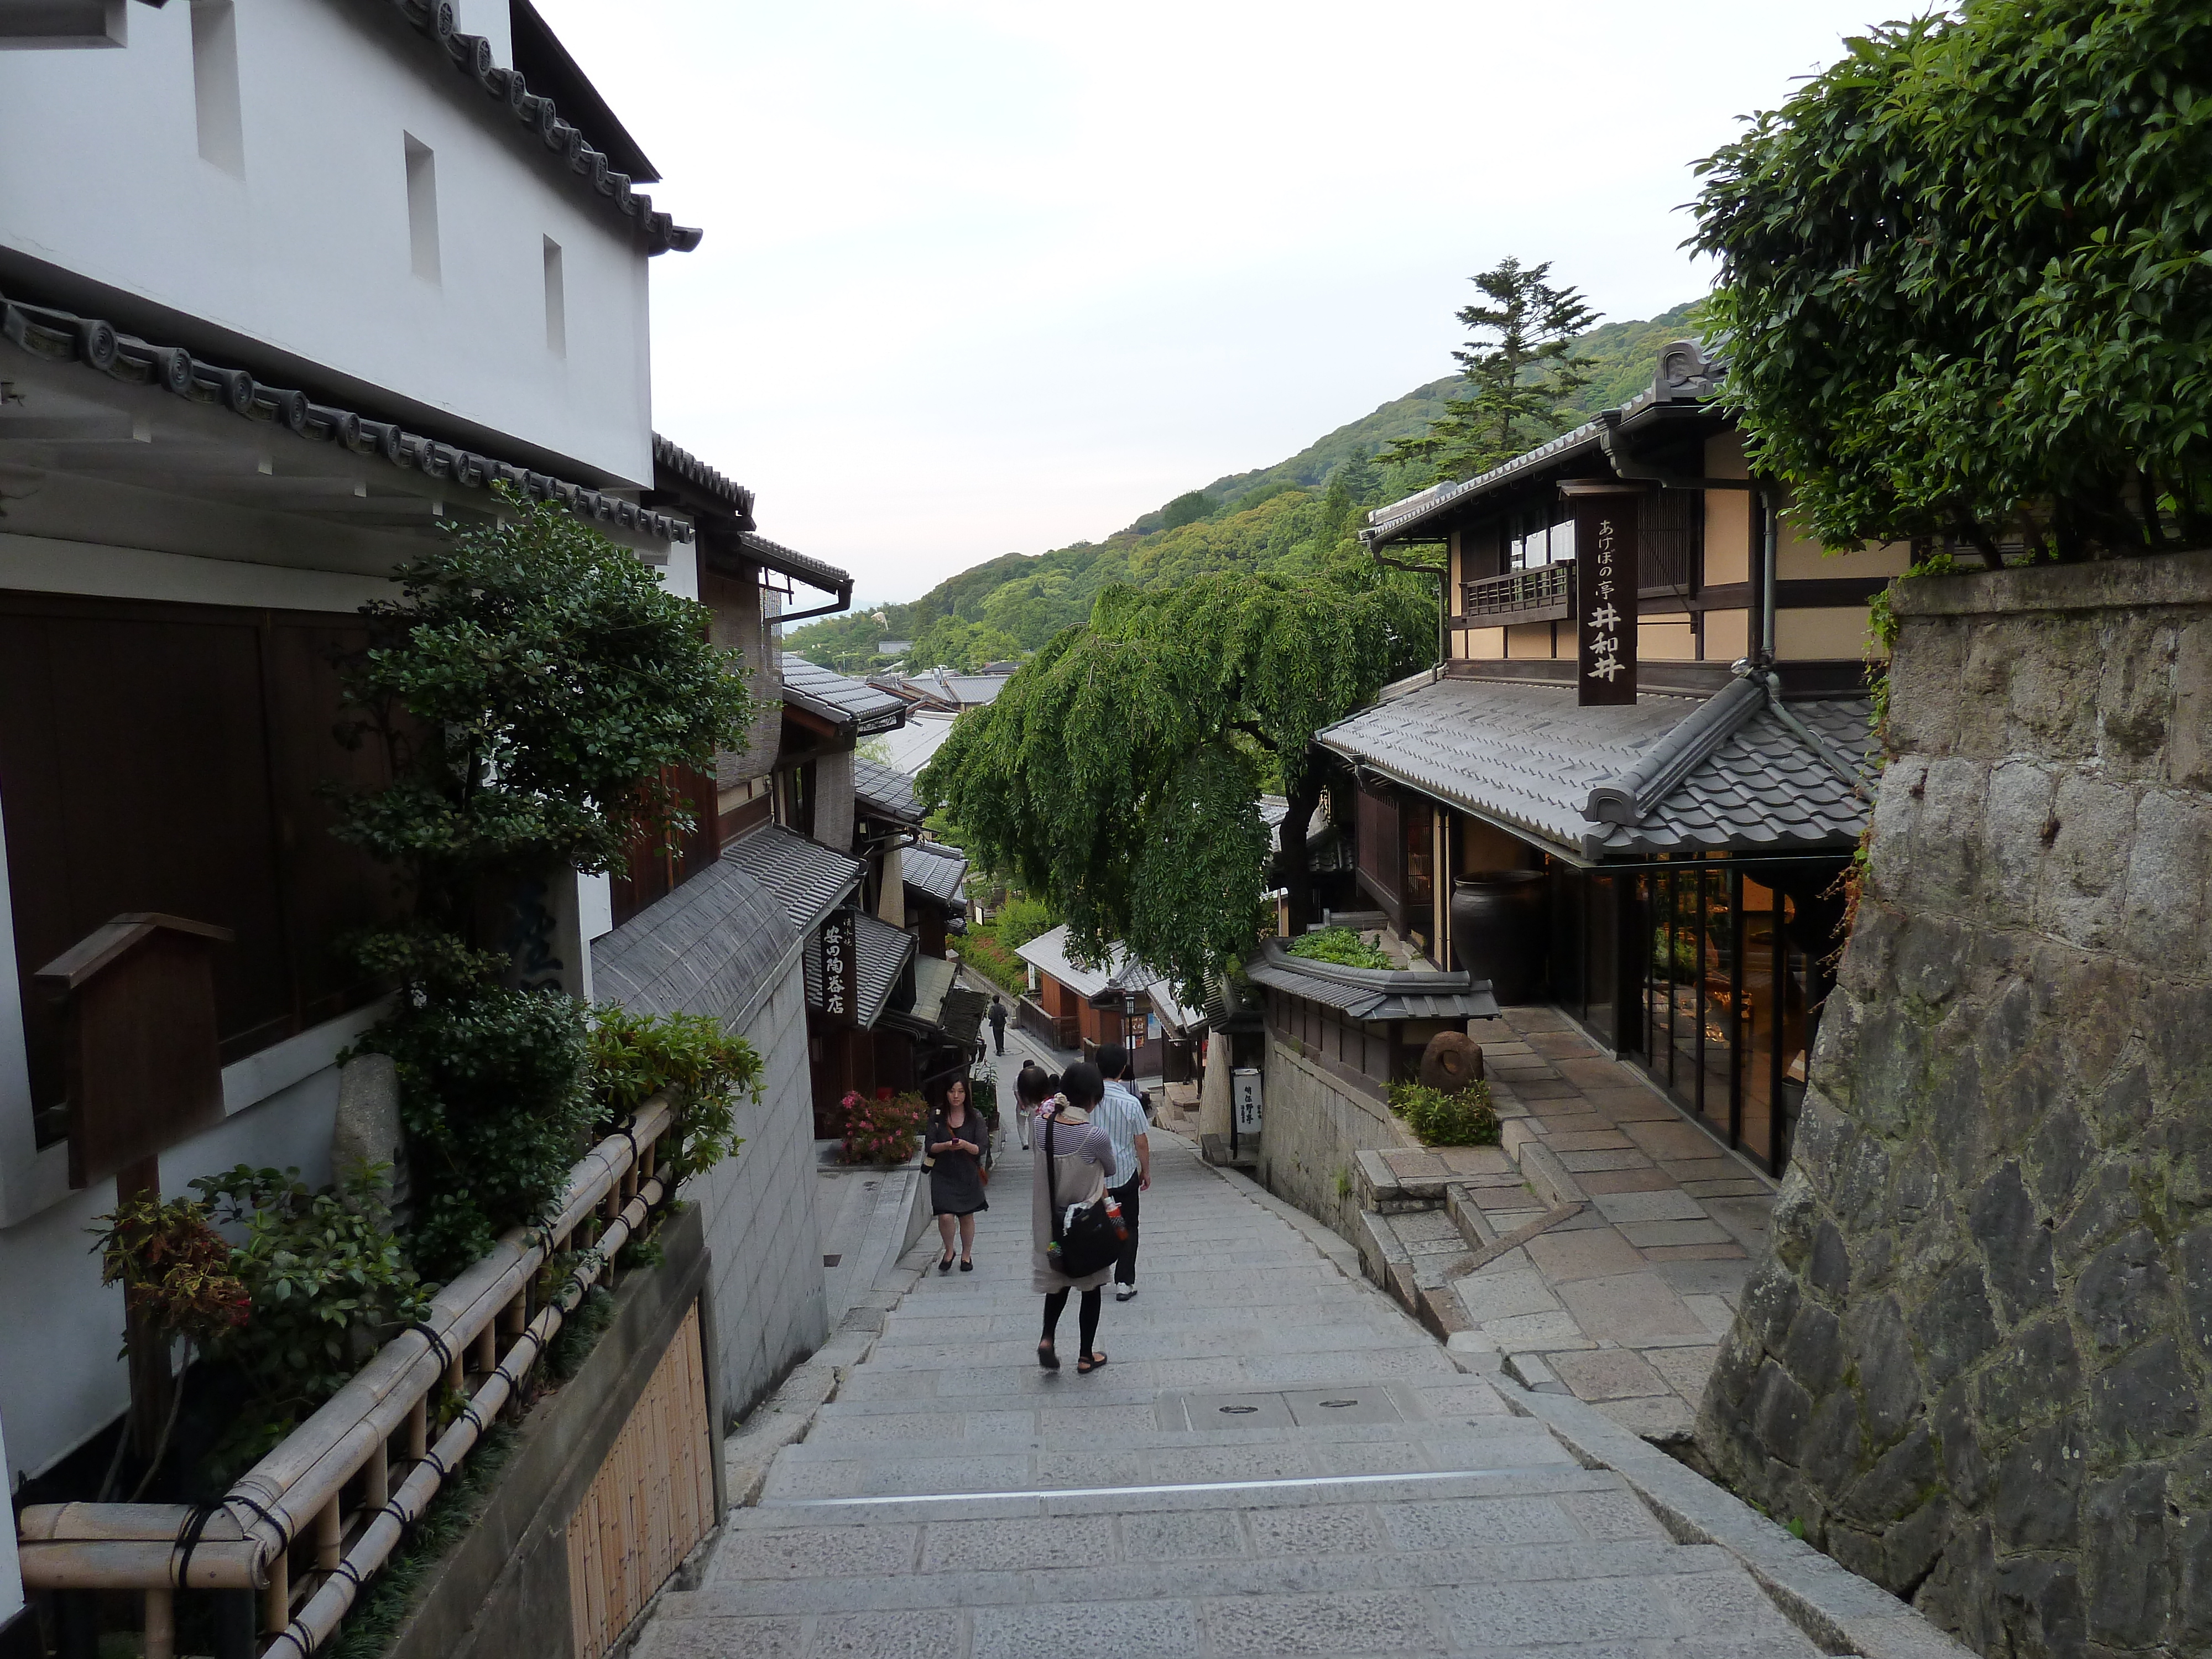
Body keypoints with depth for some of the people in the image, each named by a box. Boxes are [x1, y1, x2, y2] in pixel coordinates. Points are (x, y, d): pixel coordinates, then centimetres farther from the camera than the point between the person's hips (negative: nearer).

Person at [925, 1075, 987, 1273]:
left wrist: (965, 1145, -27)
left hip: (967, 1174, 1)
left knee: (967, 1217, 11)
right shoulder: (936, 1115, -3)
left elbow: (980, 1149, -7)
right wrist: (946, 1146, -24)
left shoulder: (975, 1117, -4)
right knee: (945, 1217, -11)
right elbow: (929, 1147, -5)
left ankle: (966, 1255, 33)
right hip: (943, 1174, -1)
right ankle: (949, 1251, 16)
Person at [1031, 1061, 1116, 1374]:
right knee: (1091, 1287, 15)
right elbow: (1110, 1169, -7)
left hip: (1051, 1218, 4)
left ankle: (1047, 1338, 8)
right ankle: (1087, 1357, 25)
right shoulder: (1095, 1136, -24)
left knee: (1058, 1278, 25)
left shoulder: (1043, 1126, -12)